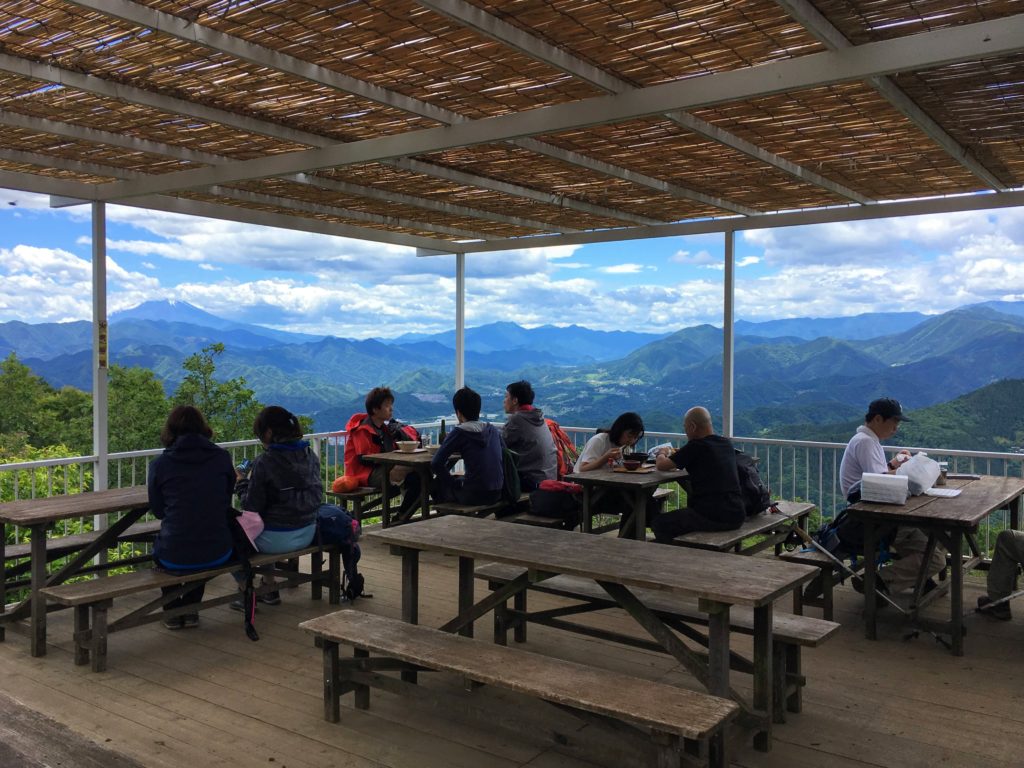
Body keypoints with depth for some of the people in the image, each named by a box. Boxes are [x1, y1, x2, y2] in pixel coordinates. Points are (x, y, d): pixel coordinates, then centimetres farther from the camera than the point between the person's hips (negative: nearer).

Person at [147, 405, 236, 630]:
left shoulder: (160, 464, -5)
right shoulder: (222, 458, -2)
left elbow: (157, 511, 9)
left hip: (174, 558, -1)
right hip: (217, 553, 1)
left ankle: (173, 610, 34)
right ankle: (190, 610, 36)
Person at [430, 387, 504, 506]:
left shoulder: (459, 432, -9)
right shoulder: (493, 430, 6)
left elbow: (436, 464, -13)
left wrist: (453, 481, 2)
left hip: (475, 495, -5)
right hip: (498, 493, 6)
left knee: (437, 483, 20)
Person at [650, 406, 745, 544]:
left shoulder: (696, 446, -11)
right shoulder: (727, 444, 10)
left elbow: (661, 465, -5)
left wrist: (663, 454, 16)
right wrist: (678, 455, 27)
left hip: (713, 517, -8)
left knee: (659, 524, 6)